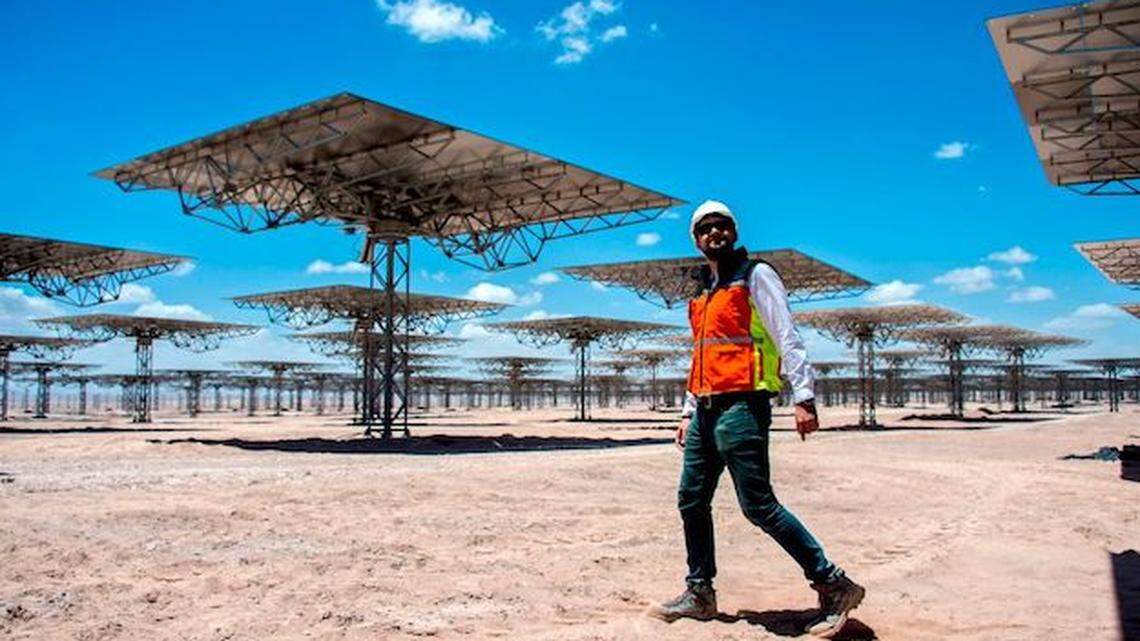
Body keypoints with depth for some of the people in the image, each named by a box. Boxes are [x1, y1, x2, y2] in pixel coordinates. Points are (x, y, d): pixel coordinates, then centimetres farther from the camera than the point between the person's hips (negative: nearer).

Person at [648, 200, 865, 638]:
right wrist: (689, 412, 23)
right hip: (706, 411, 8)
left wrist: (803, 397, -19)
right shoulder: (704, 294, 21)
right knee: (691, 500, 9)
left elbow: (787, 338, -10)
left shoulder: (755, 276, -1)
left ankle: (834, 585, 1)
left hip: (742, 406, -8)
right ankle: (699, 593, 21)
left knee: (759, 506, -10)